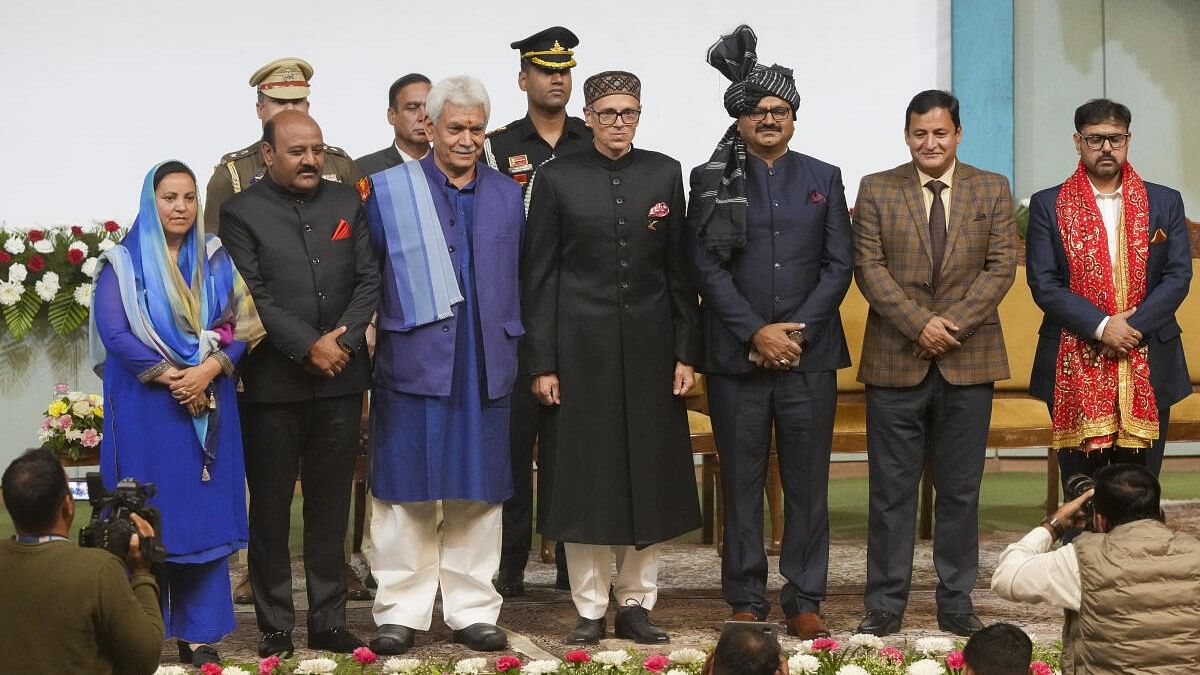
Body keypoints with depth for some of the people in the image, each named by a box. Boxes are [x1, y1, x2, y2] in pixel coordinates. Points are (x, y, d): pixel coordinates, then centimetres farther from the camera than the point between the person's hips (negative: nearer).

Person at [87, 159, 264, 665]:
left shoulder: (216, 261, 9)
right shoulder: (123, 262, 0)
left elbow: (241, 327, 2)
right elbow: (114, 333, -10)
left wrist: (208, 370, -15)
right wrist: (170, 377, -16)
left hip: (209, 404, 3)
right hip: (146, 409, -3)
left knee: (206, 514, 2)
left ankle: (199, 634, 7)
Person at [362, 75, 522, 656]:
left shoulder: (508, 196, 12)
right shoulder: (389, 190, 3)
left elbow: (519, 282, 14)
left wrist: (517, 356, 8)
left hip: (484, 366, 3)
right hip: (413, 362, -3)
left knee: (478, 493, 6)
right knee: (406, 492, 1)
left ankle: (472, 611, 15)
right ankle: (400, 613, 9)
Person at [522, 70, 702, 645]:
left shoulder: (665, 174, 6)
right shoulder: (557, 178, 0)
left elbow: (680, 269, 6)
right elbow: (539, 276, 0)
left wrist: (686, 352, 1)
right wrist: (541, 362, -5)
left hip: (650, 350, 2)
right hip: (582, 351, -2)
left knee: (650, 476, 5)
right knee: (584, 479, 1)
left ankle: (637, 603, 16)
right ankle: (590, 610, 10)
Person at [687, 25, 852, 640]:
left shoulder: (824, 179, 12)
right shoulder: (713, 181, 6)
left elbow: (839, 264, 5)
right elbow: (707, 266, -2)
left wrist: (796, 330, -6)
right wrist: (757, 333, -11)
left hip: (809, 354, 1)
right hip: (737, 356, -1)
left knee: (808, 483, 3)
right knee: (742, 483, 3)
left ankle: (804, 601, 11)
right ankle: (746, 602, 12)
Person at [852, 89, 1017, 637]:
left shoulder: (993, 190, 6)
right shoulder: (876, 190, 4)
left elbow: (1001, 266, -1)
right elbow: (868, 267, -3)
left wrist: (952, 324, -13)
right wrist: (920, 323, -15)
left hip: (968, 359, 1)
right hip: (895, 360, -1)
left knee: (961, 490, 6)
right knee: (891, 489, 3)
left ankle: (956, 602, 15)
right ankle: (885, 603, 10)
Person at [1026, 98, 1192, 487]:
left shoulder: (1165, 203, 8)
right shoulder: (1048, 206, 4)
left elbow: (1179, 276, 1)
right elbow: (1042, 283, -4)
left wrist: (1133, 328, -12)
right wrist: (1101, 326, -15)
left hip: (1148, 366, 1)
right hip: (1075, 370, -1)